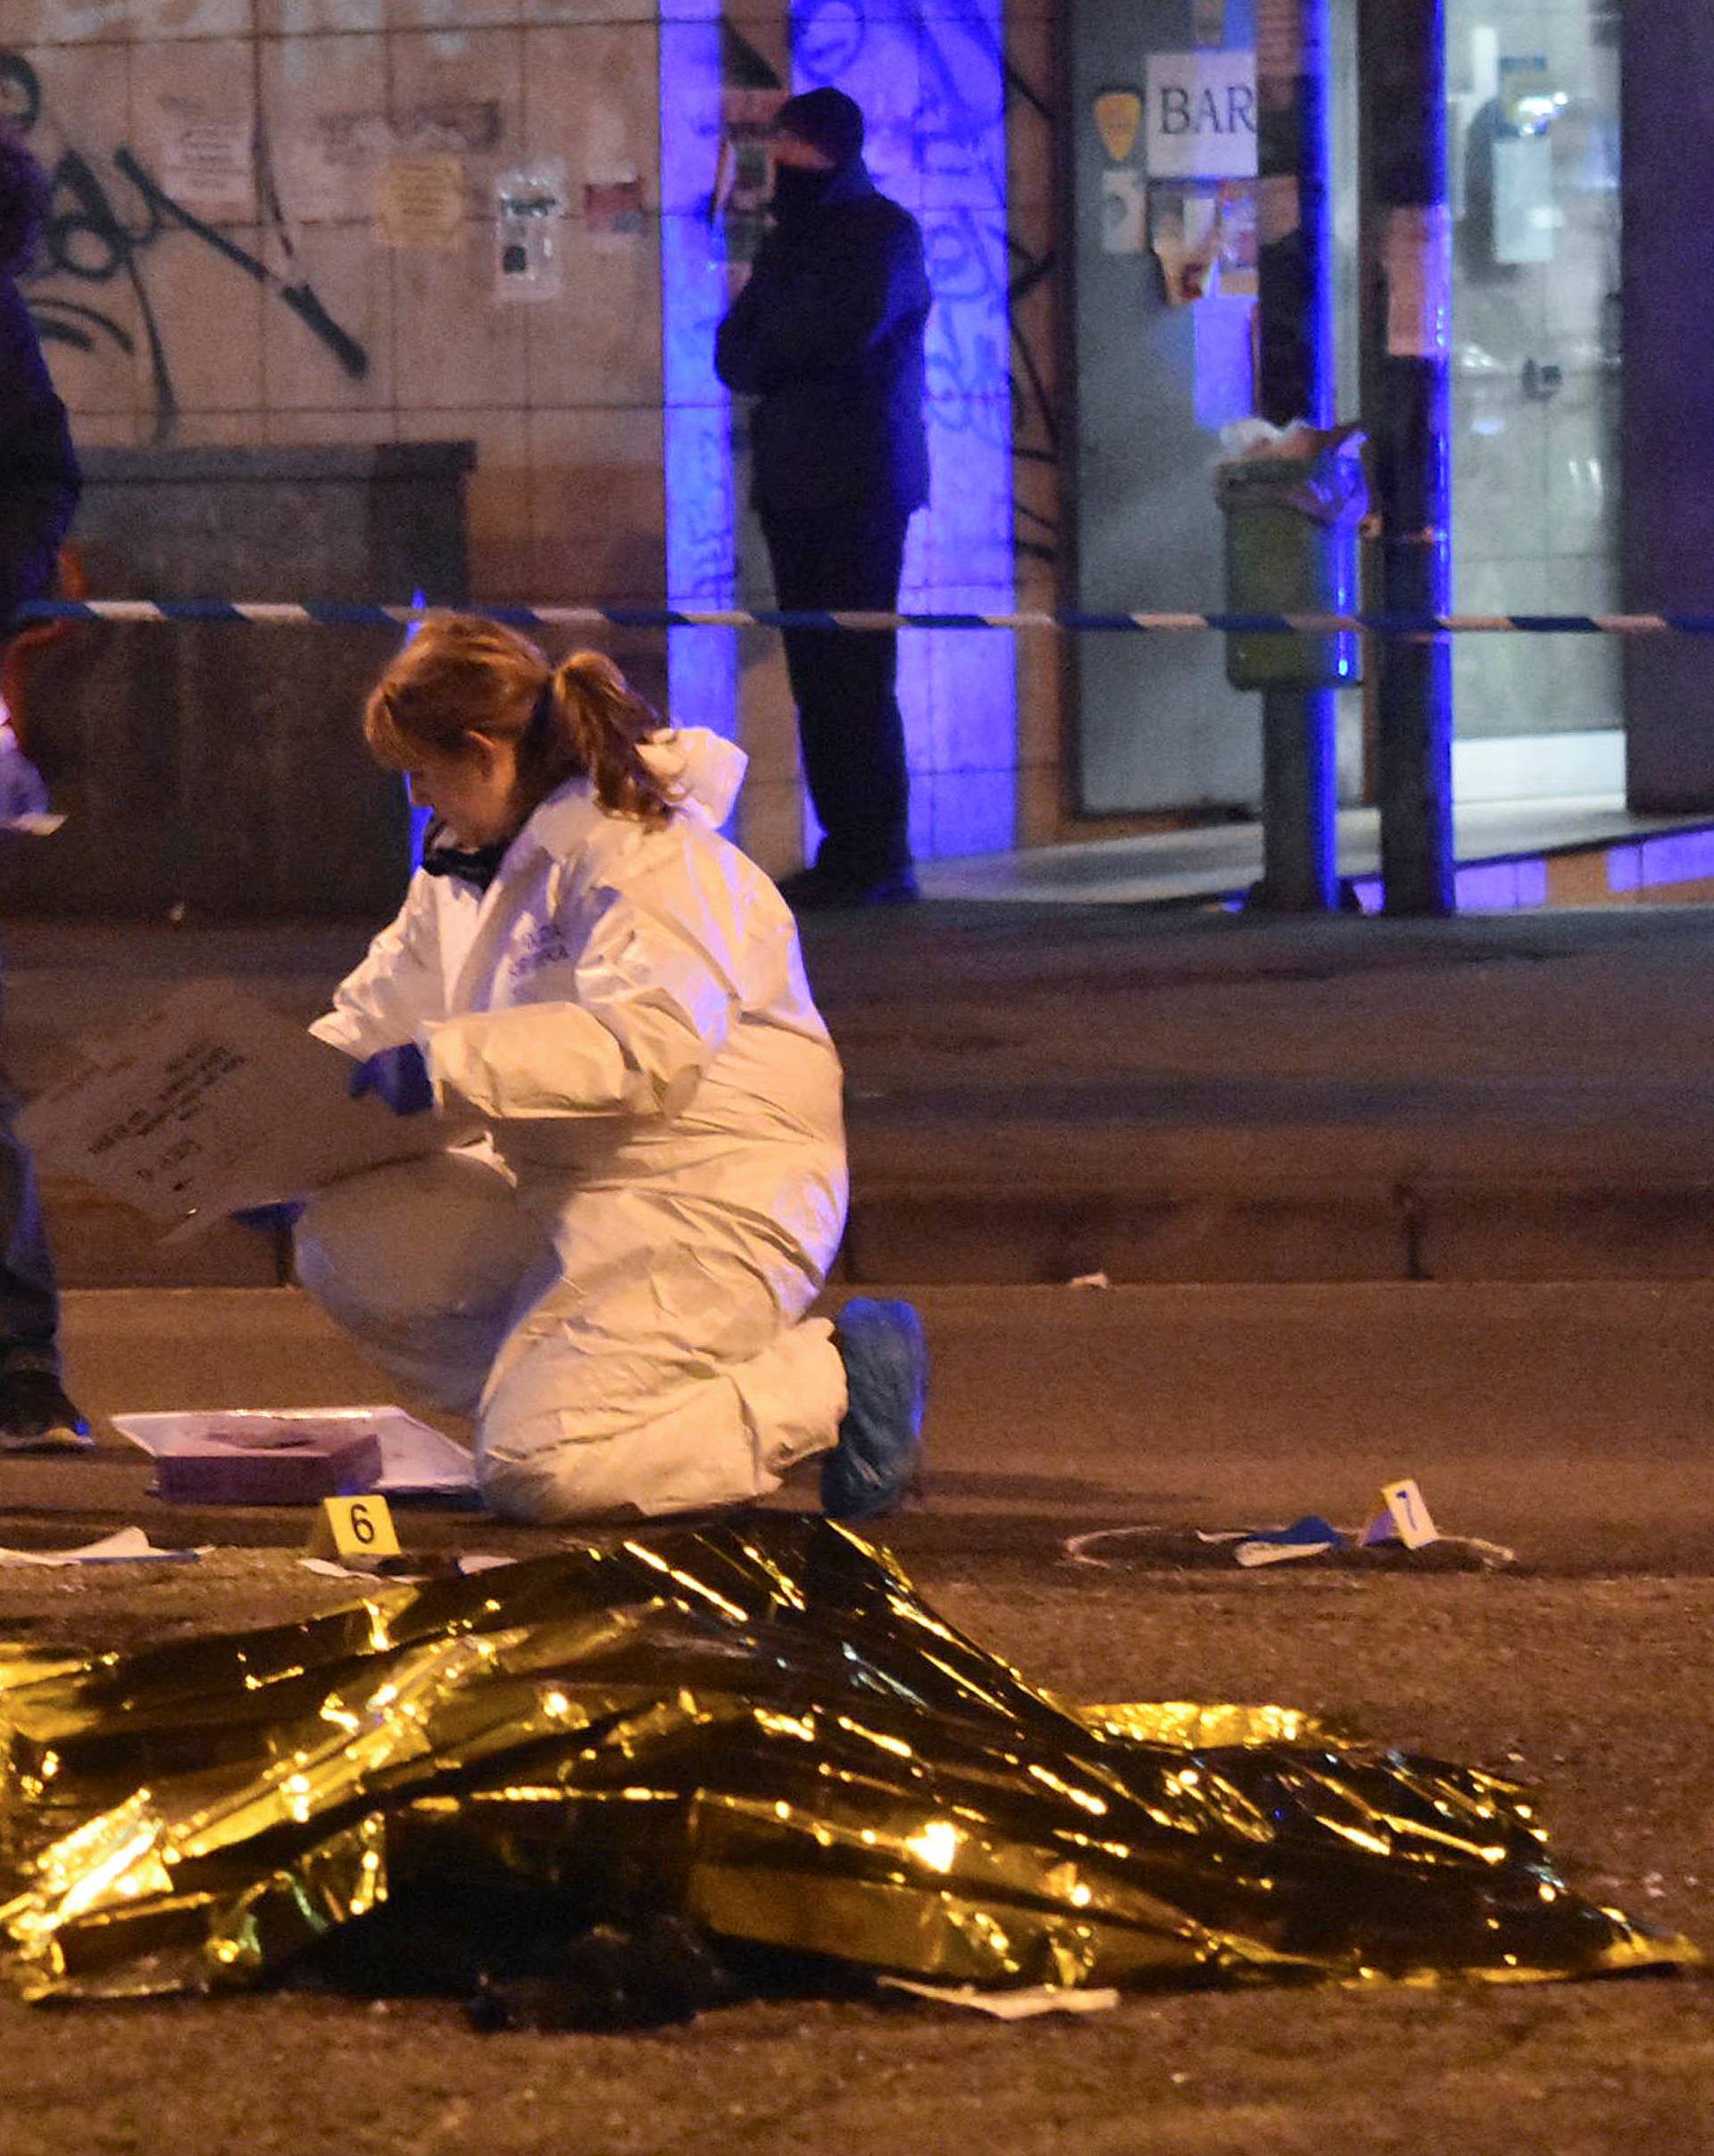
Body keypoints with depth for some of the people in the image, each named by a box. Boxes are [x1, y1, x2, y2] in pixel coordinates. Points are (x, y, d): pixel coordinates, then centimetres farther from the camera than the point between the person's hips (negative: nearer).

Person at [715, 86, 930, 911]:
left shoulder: (883, 233, 0)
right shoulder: (788, 240, 22)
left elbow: (851, 326, -16)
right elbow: (734, 354, 15)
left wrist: (774, 327, 1)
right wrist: (800, 346, -5)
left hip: (860, 484, -7)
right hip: (794, 484, 7)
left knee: (856, 673, -11)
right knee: (816, 673, 3)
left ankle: (879, 858, -11)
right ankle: (845, 847, 5)